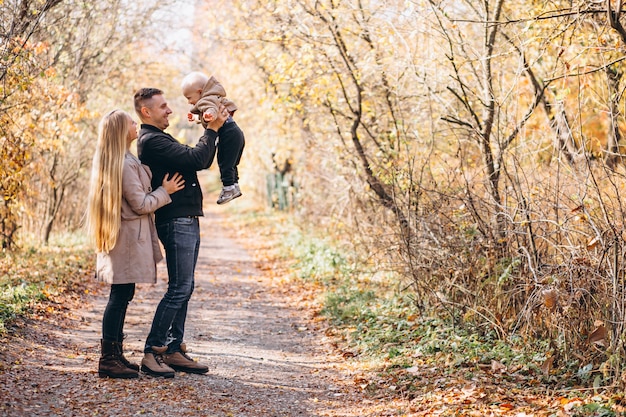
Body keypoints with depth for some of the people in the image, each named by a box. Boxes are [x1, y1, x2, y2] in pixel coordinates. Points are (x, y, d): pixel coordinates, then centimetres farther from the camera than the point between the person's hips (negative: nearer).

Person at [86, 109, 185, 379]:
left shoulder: (108, 162, 13)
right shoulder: (126, 164, -18)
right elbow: (141, 204, -16)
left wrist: (159, 190, 18)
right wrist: (165, 191, -3)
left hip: (118, 235, 10)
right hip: (128, 238, -10)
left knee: (121, 296, 13)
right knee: (120, 297, -7)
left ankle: (114, 355, 18)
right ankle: (109, 360, -4)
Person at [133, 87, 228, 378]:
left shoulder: (160, 139, 22)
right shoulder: (152, 141, -12)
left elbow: (203, 162, 21)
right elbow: (195, 159, -21)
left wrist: (212, 130, 12)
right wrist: (212, 130, -9)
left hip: (187, 221, 11)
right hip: (176, 221, -11)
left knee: (183, 288, 11)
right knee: (179, 288, -11)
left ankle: (173, 350, 15)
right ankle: (151, 352, -9)